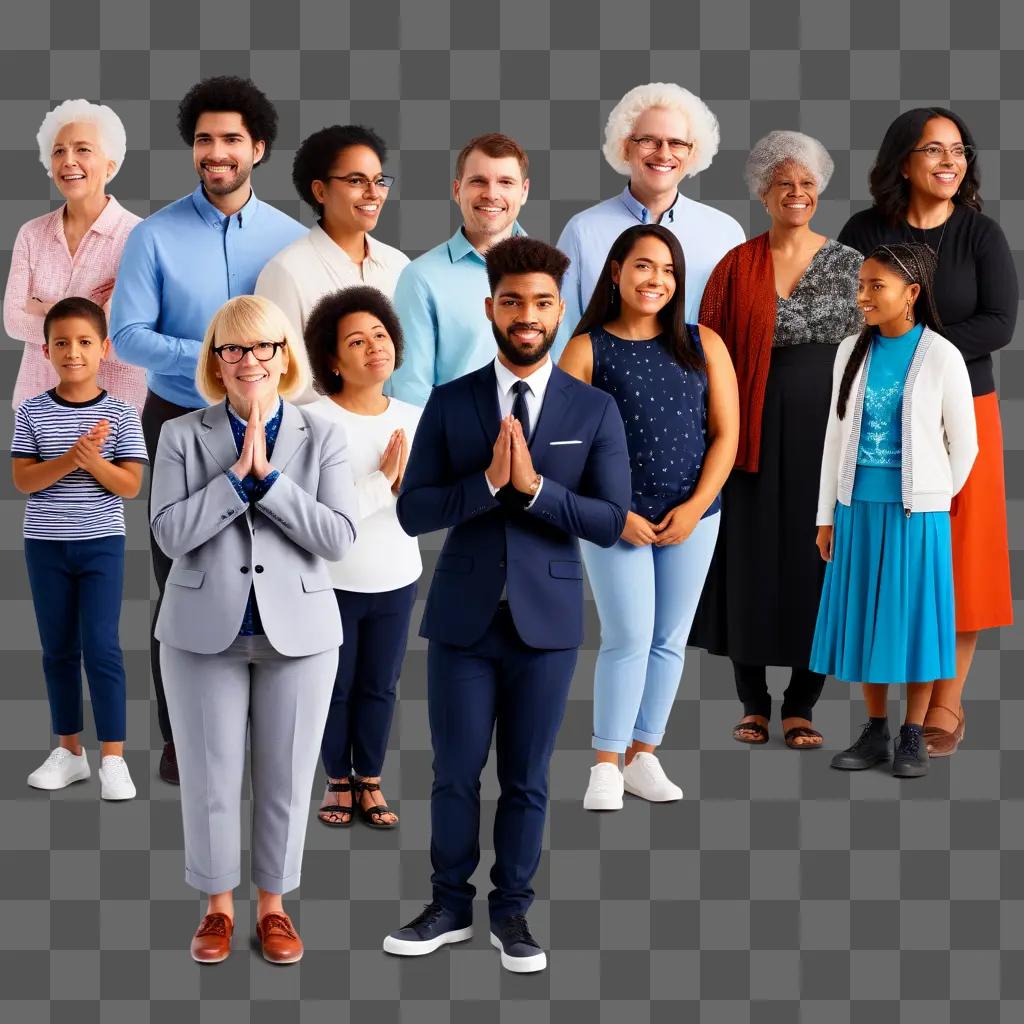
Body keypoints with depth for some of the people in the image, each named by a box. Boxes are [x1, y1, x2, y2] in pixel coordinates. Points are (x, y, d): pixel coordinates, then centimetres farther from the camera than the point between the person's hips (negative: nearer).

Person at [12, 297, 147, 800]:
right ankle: (68, 750, 20)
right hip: (45, 545, 2)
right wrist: (70, 459, -21)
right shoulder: (32, 412, -1)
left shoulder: (121, 414, -4)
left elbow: (130, 485, -6)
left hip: (101, 543, -2)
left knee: (101, 647, -5)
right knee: (58, 649, 10)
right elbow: (22, 479, -6)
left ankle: (113, 757, 0)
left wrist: (93, 461, -24)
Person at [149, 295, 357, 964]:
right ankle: (219, 907, 25)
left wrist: (269, 476, -17)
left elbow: (339, 538, -10)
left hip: (298, 632, 0)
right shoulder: (182, 436, 1)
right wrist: (238, 474, -17)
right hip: (205, 633, 0)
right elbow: (170, 532, -11)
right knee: (209, 780, 7)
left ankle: (273, 906, 25)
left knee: (287, 781, 8)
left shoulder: (323, 438, 1)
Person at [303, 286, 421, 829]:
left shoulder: (414, 420, -3)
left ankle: (370, 781, 30)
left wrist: (406, 482, -22)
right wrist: (382, 480, -23)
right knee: (334, 686, 13)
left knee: (380, 686, 14)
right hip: (331, 582, -3)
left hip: (396, 581, 3)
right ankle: (338, 780, 31)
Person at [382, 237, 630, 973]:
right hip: (463, 618, 1)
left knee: (527, 779, 9)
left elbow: (611, 524, -7)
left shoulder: (595, 410, 0)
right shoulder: (449, 403, 1)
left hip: (547, 620, 0)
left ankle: (512, 912, 23)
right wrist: (489, 480, -19)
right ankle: (451, 908, 23)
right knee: (455, 773, 8)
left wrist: (533, 485, -20)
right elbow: (412, 512, -4)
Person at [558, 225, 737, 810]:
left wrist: (695, 508, -7)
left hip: (693, 517, 3)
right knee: (629, 637, -6)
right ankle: (606, 766, 4)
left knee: (670, 640, 7)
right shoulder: (587, 350, -2)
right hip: (615, 518, -3)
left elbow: (725, 434, 3)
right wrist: (614, 514, -11)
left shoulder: (704, 346, 5)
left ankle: (643, 758, 17)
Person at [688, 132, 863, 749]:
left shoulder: (848, 264, 5)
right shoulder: (736, 267, 2)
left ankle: (802, 705, 15)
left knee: (816, 553, 3)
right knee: (751, 553, 4)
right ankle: (754, 703, 17)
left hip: (826, 424, 1)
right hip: (756, 428, -1)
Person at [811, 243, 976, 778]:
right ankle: (875, 732, 19)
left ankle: (913, 737, 12)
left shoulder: (942, 357, -7)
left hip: (916, 513, -4)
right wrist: (827, 515, 7)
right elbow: (836, 435, 8)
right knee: (864, 618, 7)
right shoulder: (852, 351, 4)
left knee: (913, 617, 2)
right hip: (858, 508, 4)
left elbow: (963, 444, 0)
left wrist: (932, 500, 8)